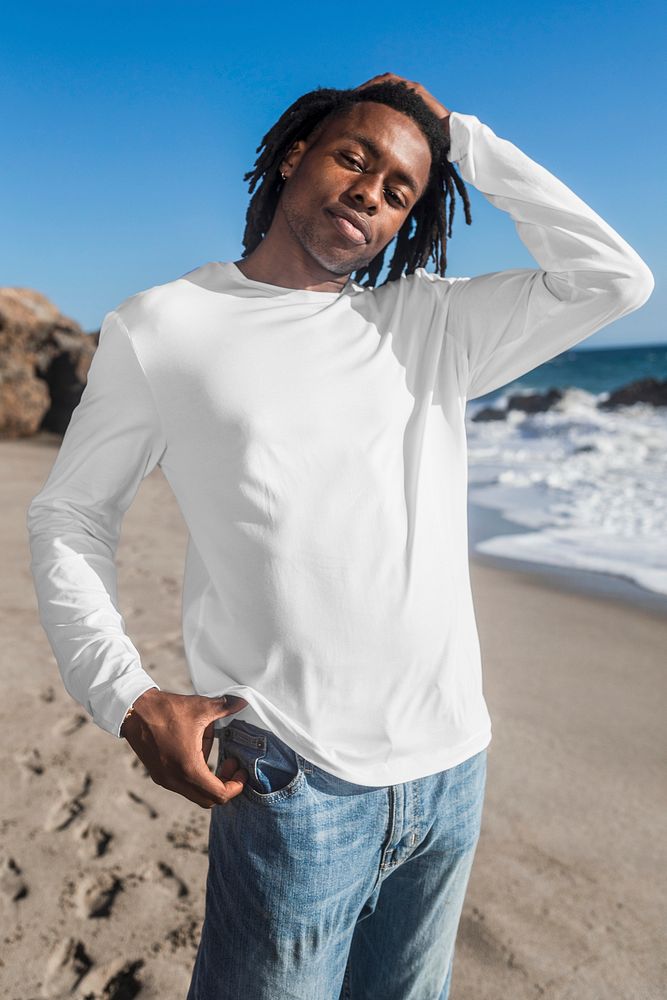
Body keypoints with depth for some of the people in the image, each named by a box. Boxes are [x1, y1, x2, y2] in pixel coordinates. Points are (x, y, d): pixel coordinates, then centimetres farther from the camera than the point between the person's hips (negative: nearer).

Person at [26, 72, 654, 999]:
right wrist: (130, 700, -9)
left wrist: (465, 140, 2)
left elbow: (614, 280, 1)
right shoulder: (159, 328, -1)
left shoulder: (433, 323, 7)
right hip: (297, 784, -3)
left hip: (453, 769, 4)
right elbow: (68, 516, 3)